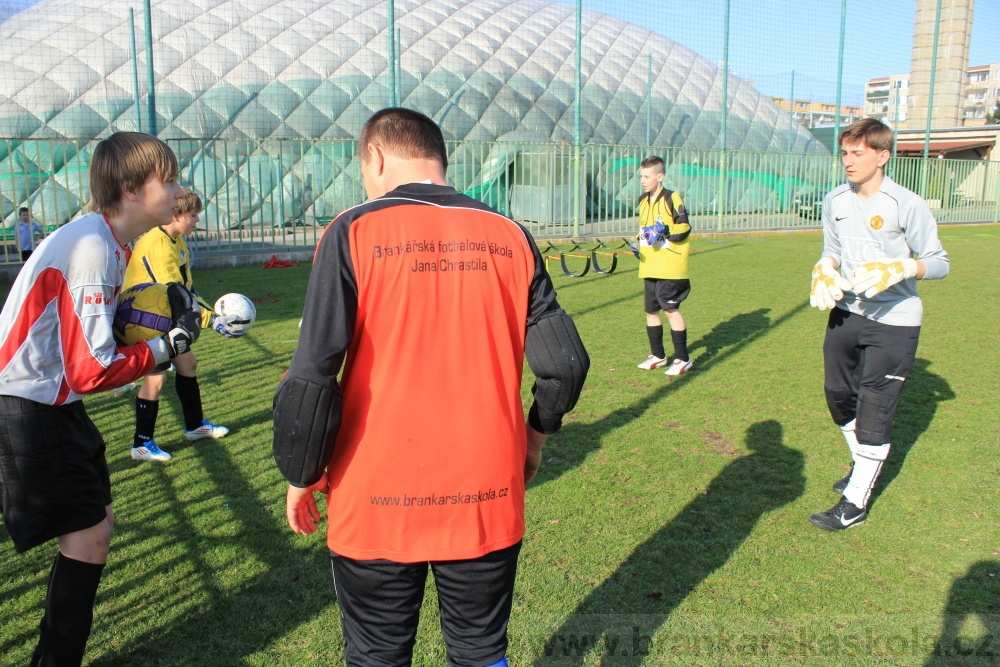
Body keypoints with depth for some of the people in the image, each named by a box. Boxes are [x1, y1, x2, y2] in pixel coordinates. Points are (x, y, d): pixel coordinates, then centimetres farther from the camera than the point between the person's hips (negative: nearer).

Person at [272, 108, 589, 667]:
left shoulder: (354, 232, -8)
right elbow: (564, 362, -1)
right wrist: (536, 436, 17)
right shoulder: (510, 237, 1)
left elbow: (313, 376, -13)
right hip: (490, 500, 3)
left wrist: (301, 477, 2)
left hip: (379, 501, -2)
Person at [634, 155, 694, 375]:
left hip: (670, 267, -7)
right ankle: (658, 355, 26)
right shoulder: (643, 200, 13)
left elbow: (684, 228, -12)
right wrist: (640, 241, 7)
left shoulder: (672, 198, -9)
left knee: (671, 309, -6)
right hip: (649, 267, 7)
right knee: (651, 310, 11)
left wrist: (665, 232, -24)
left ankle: (683, 359, 5)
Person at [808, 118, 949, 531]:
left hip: (894, 321, -6)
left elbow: (939, 262, -10)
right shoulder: (835, 201, 1)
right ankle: (865, 467, 42)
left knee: (874, 409, -3)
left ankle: (854, 504, 8)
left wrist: (902, 269, -29)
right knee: (839, 395, 16)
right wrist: (825, 269, -7)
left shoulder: (907, 205, -15)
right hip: (846, 312, 6)